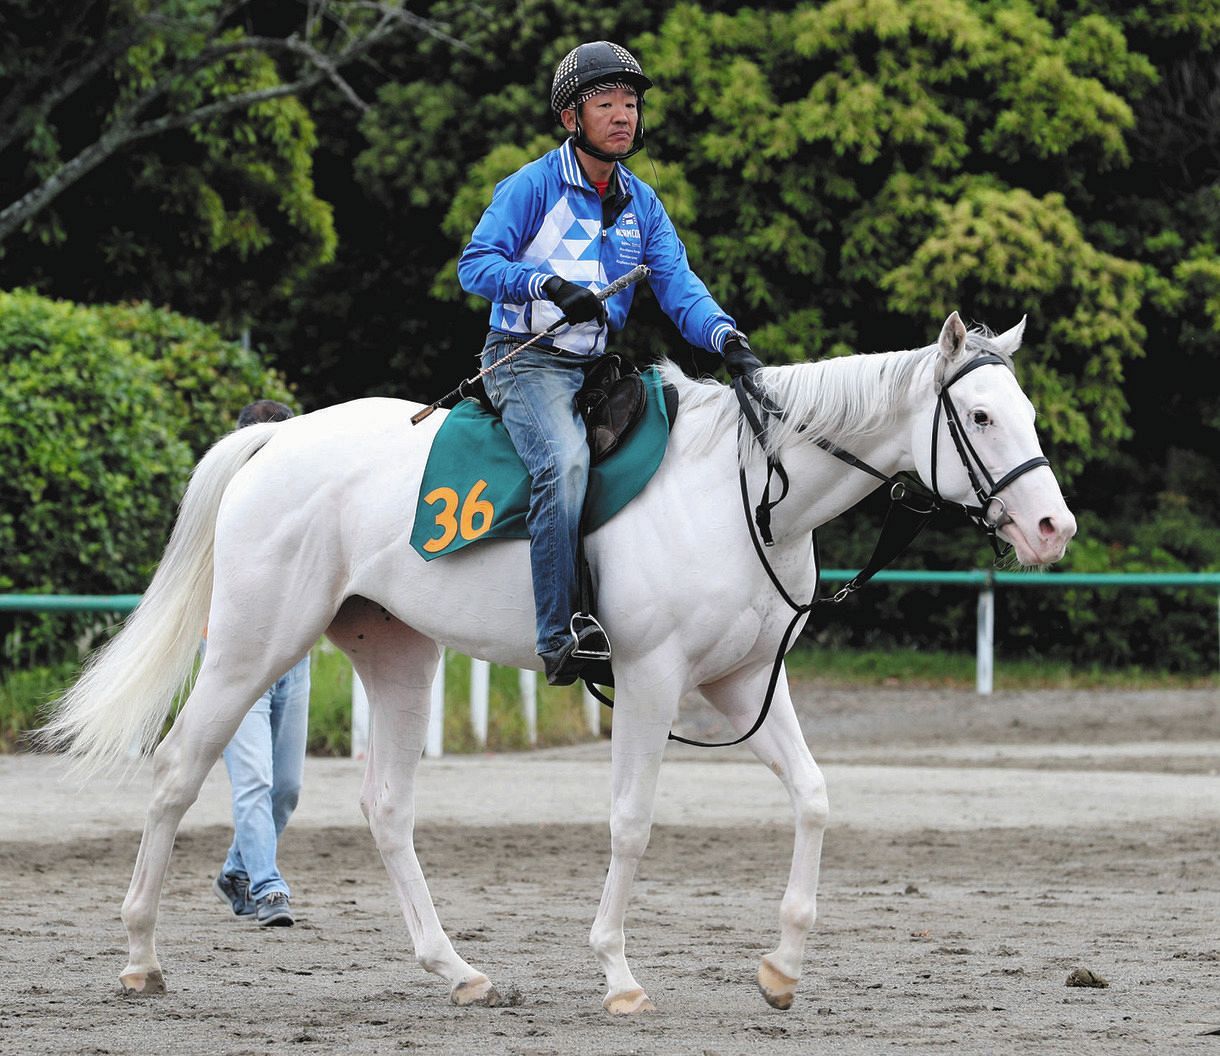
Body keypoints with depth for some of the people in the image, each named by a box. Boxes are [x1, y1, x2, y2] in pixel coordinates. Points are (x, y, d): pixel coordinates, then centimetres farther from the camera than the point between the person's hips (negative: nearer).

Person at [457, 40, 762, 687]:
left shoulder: (641, 204, 12)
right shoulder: (534, 186, -5)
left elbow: (676, 285, 2)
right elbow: (476, 264, -13)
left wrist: (725, 337, -18)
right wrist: (548, 285, -30)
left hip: (601, 367, 7)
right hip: (528, 361, -7)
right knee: (566, 461, -32)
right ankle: (561, 634, -35)